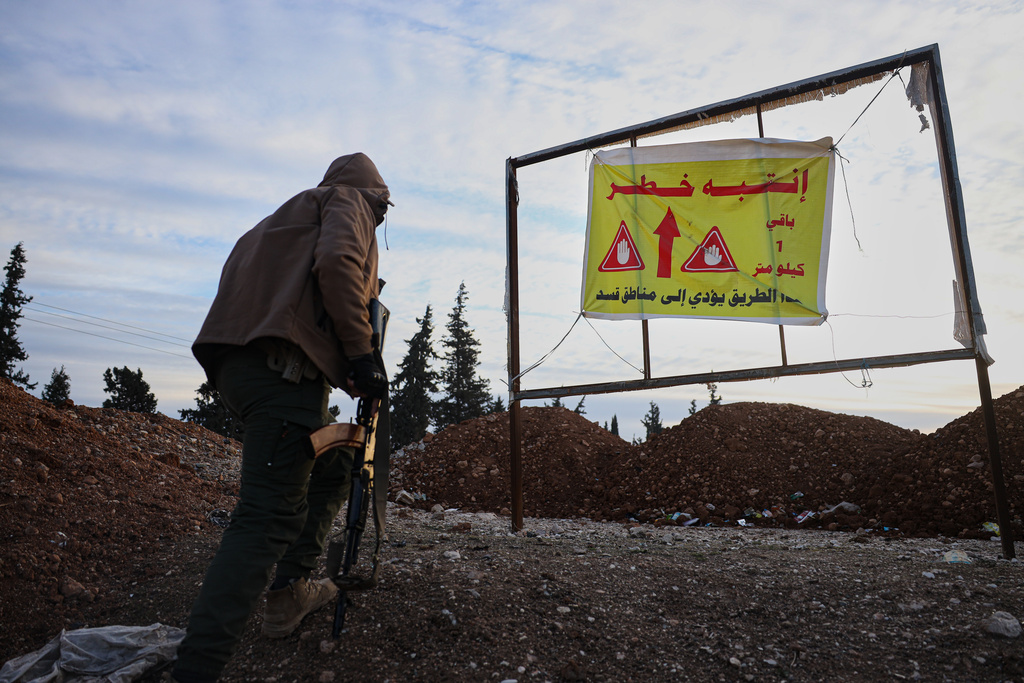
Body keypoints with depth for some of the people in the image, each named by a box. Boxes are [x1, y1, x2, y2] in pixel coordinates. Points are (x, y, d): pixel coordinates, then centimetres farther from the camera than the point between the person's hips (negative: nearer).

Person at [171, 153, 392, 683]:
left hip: (240, 361, 10)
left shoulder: (300, 209, 34)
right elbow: (336, 262, -14)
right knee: (271, 511, -16)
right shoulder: (350, 202, 9)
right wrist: (361, 352, -12)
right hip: (280, 365, -10)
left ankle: (290, 592, 25)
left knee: (332, 463, 22)